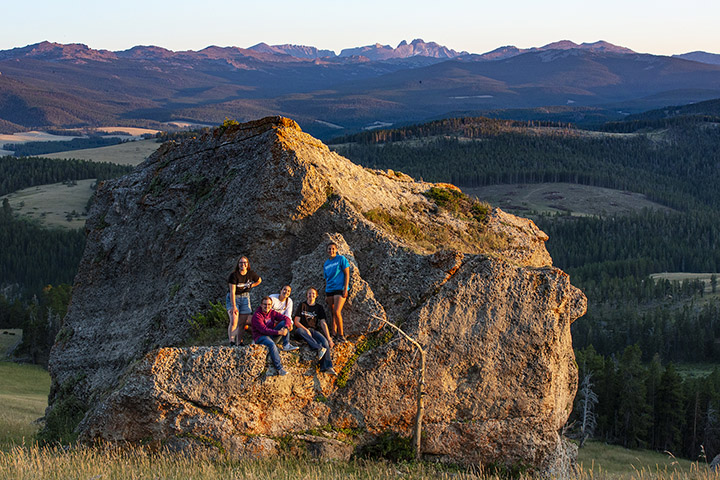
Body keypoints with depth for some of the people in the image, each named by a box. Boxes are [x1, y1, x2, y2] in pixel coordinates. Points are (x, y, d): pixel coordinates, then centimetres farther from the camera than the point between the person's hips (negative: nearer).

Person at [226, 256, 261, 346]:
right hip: (233, 298, -5)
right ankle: (231, 343, -21)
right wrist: (234, 307, -30)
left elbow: (259, 280, 19)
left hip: (245, 297, 5)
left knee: (243, 323, 2)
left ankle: (239, 342, 12)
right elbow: (232, 292, -23)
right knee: (234, 321, -21)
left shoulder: (251, 274, -4)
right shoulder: (234, 275, -18)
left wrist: (250, 286, 4)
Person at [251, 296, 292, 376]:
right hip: (260, 337, -6)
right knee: (271, 344, -38)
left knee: (283, 323, -10)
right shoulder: (256, 315, -13)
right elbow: (264, 329, -24)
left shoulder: (272, 313, 6)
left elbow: (286, 318, 1)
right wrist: (278, 332, -31)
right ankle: (279, 368, -38)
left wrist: (285, 328, -22)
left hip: (271, 334, 6)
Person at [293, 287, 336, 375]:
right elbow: (296, 322, 1)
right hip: (302, 329, -2)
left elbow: (323, 324, 8)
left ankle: (327, 367, -44)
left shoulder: (319, 308, 16)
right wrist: (306, 330, -16)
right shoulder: (302, 306, 10)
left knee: (324, 341, -29)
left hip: (313, 330, 2)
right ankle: (319, 349, -49)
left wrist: (329, 338, -4)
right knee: (300, 330, -40)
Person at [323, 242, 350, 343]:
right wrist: (326, 295, 18)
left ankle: (341, 335, -9)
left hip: (339, 289, -6)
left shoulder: (341, 259, -1)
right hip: (329, 291, 6)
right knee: (332, 313, 7)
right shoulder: (326, 264, 17)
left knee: (337, 312, -16)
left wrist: (345, 289, -13)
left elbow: (347, 274, -4)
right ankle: (333, 334, 13)